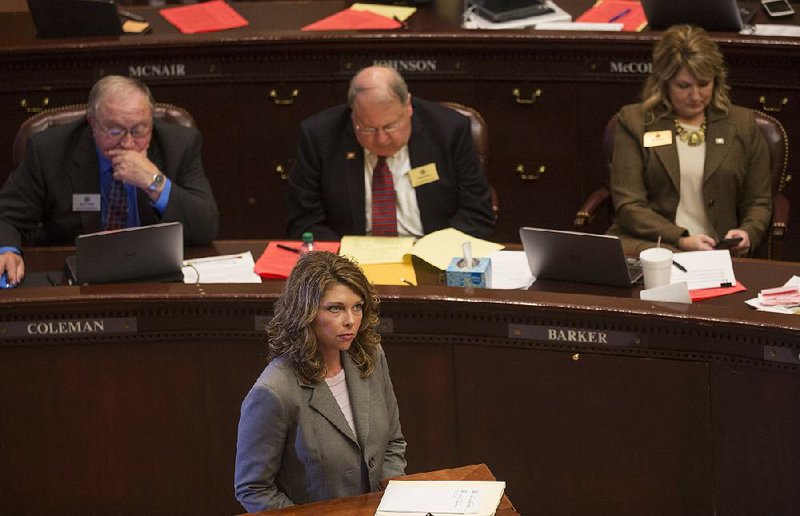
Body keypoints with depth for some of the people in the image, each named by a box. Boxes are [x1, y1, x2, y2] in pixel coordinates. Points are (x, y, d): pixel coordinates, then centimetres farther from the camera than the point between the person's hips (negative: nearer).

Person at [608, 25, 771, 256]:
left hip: (715, 253, 1)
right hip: (647, 244, -1)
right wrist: (681, 241, -14)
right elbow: (628, 205, 0)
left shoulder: (742, 125, 13)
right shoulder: (634, 122, 7)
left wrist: (748, 234, -5)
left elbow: (758, 202, 18)